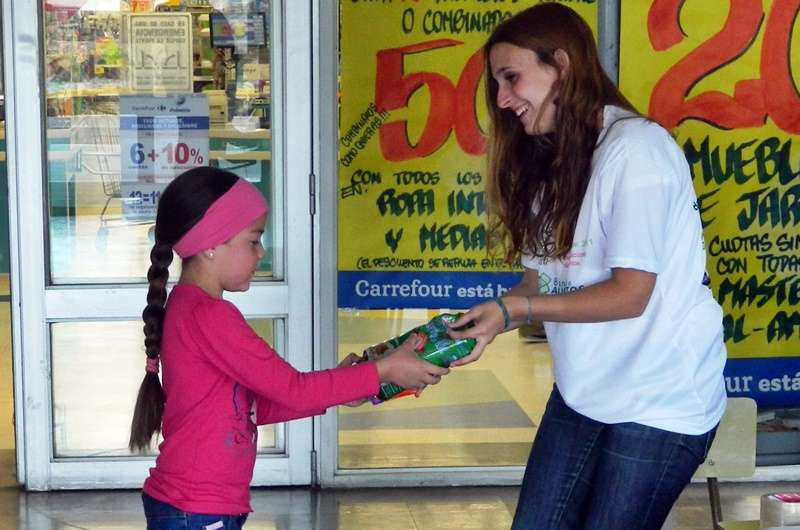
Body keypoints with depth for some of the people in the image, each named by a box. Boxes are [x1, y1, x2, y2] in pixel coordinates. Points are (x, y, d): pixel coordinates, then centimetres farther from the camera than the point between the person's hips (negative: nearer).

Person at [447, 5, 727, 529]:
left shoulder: (635, 147, -17)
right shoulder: (551, 163, 10)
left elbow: (630, 293, -19)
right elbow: (542, 284, 4)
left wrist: (512, 310, -18)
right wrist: (466, 329, -11)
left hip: (659, 402, -8)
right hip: (582, 392, 8)